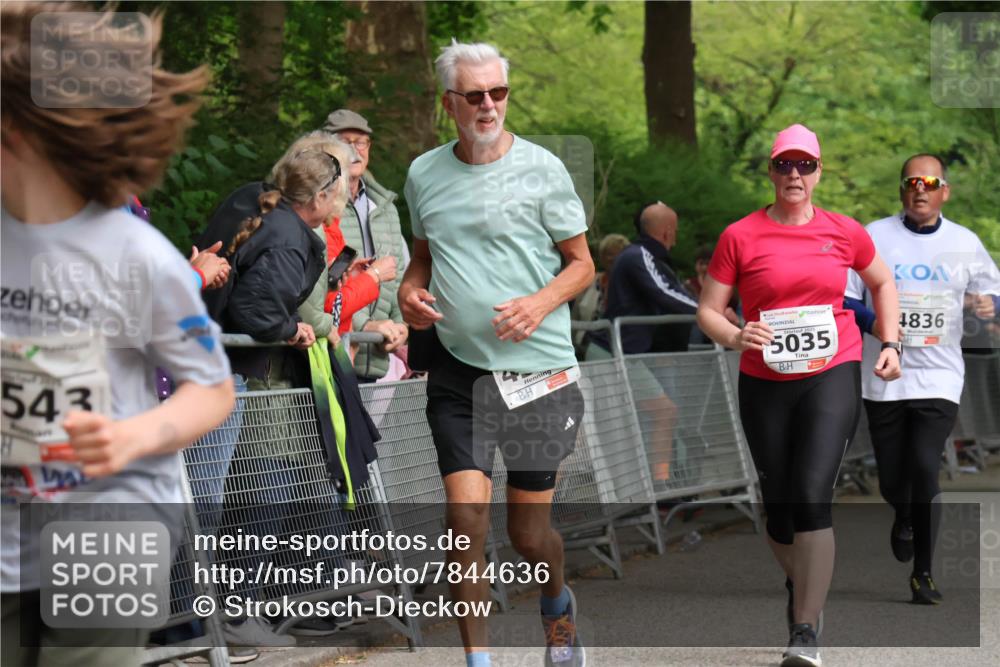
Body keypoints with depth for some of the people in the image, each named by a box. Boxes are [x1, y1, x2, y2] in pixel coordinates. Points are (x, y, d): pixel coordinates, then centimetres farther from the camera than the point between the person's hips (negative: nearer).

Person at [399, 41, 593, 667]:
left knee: (529, 531, 8)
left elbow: (582, 263, 1)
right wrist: (410, 292, 0)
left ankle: (558, 602, 41)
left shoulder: (540, 168, -4)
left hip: (539, 369, -2)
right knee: (467, 522, -10)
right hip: (458, 368, 2)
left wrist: (541, 302, -18)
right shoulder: (424, 174, 6)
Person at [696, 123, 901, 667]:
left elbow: (882, 282, 22)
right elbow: (708, 310, 1)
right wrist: (734, 337, -19)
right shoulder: (740, 236, -1)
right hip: (764, 384, 1)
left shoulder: (844, 233, 4)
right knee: (778, 505, 9)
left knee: (812, 495, -18)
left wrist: (890, 344, 11)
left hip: (832, 376, -1)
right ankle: (801, 586, 41)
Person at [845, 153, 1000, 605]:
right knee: (892, 480, 7)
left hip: (939, 378, -1)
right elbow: (843, 298, 2)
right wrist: (874, 322, -17)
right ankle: (905, 518, 44)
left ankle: (923, 574, -6)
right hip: (884, 378, 1)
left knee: (925, 468, -16)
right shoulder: (874, 237, -1)